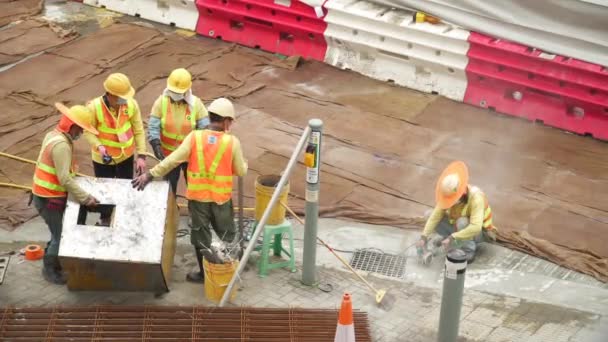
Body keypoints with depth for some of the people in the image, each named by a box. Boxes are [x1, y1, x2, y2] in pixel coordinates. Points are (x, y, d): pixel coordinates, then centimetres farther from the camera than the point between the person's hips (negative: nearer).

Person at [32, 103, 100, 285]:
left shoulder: (54, 135, 5)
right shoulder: (61, 144, -26)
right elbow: (64, 179, -30)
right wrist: (85, 198, -25)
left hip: (48, 195, 9)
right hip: (49, 199, -9)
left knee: (61, 232, 19)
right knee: (60, 235, 2)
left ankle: (51, 260, 34)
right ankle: (50, 269, 18)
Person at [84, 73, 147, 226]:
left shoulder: (131, 104, -18)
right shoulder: (94, 107, -26)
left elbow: (138, 131, -7)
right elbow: (88, 131, -14)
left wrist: (141, 155, -9)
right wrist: (99, 146, -31)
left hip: (126, 156, 2)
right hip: (103, 158, -2)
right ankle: (104, 220, 40)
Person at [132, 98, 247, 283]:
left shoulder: (194, 137, -12)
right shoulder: (232, 142, -12)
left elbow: (173, 159, -12)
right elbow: (241, 171, -2)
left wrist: (150, 174, -5)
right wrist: (243, 163, 20)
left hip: (198, 196, 0)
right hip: (222, 197, 0)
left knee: (201, 234, 16)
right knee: (226, 233, 20)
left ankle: (204, 273, 26)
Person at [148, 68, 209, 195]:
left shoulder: (196, 103, -13)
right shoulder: (161, 102, -12)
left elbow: (205, 128, -13)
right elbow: (153, 126, -12)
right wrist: (156, 144, -26)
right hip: (169, 155, 1)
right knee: (169, 188, 15)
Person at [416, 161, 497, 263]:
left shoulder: (476, 198, -36)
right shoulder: (450, 194, -19)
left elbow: (475, 227, -46)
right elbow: (435, 216, -21)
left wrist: (452, 238, -46)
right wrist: (424, 237, -32)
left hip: (480, 232, -5)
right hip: (459, 226, 5)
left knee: (462, 222, -37)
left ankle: (469, 251, -16)